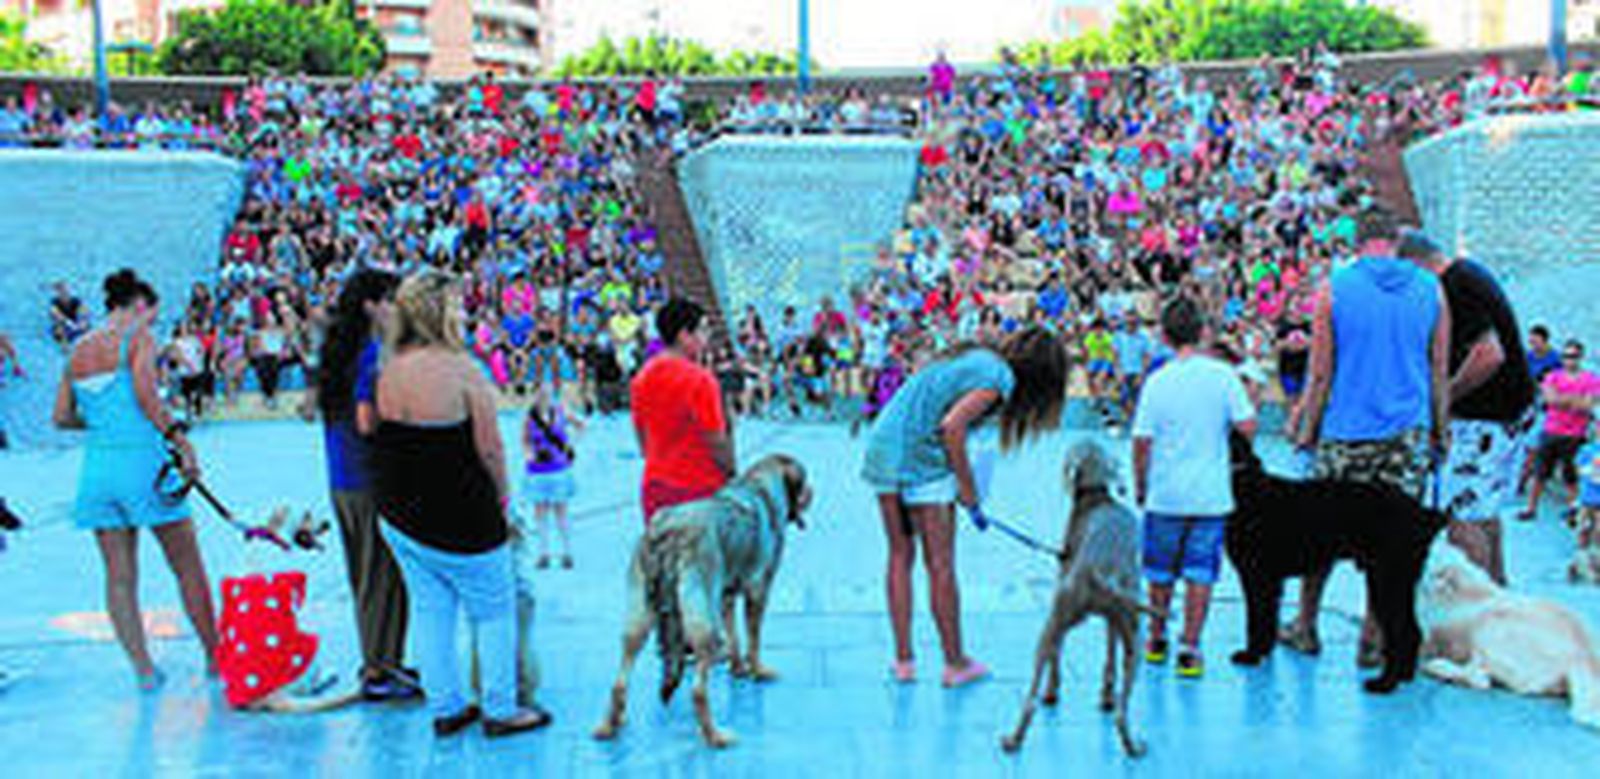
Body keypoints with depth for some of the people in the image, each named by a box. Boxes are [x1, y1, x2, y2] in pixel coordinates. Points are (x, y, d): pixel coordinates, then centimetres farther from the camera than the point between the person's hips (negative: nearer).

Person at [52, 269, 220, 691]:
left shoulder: (79, 348, 13)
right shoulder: (138, 337, -4)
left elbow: (62, 416, 13)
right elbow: (145, 393, -19)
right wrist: (179, 439, -15)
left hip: (97, 466, 6)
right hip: (142, 461, -6)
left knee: (119, 575, 8)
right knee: (188, 567, 7)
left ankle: (143, 668, 8)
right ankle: (215, 656, 15)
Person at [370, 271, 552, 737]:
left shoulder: (389, 371, 0)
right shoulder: (461, 370, -19)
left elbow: (384, 438, 9)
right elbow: (489, 447, -15)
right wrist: (500, 495, 1)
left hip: (398, 515, 7)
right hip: (459, 518, -6)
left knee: (430, 610, 16)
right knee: (494, 611, 10)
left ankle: (445, 708, 24)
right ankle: (500, 711, 17)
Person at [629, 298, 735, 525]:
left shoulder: (641, 380, 5)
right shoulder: (699, 380, -17)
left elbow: (643, 443, 13)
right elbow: (717, 444, -14)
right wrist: (734, 477, 0)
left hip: (656, 488, 7)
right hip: (700, 488, -7)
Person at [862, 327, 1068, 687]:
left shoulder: (975, 356, 18)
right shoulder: (999, 378, -8)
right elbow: (951, 426, -19)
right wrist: (967, 488, -9)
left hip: (882, 450, 8)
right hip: (922, 462, -8)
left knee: (900, 557, 13)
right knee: (940, 565, 3)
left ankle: (903, 660, 18)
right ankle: (954, 663, 13)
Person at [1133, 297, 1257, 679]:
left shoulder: (1157, 381, -4)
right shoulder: (1222, 374, -5)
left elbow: (1142, 442, -5)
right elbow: (1247, 427, -7)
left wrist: (1140, 487, 8)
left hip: (1166, 494, 1)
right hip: (1211, 494, -1)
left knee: (1161, 571, 15)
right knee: (1200, 572, 5)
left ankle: (1157, 640, 28)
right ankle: (1189, 650, 2)